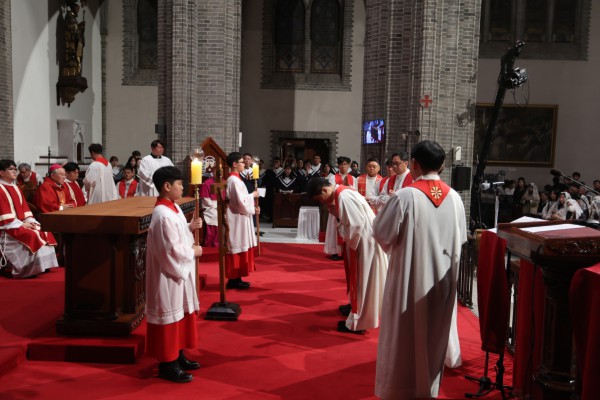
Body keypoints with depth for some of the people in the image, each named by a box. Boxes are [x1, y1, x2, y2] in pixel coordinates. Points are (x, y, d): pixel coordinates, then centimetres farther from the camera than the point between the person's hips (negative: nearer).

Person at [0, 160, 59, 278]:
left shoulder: (15, 188, 17)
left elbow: (24, 207, 14)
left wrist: (29, 221, -3)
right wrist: (20, 224, -19)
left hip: (20, 223, 9)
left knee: (43, 232, -9)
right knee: (31, 236, -28)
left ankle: (43, 265, -8)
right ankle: (28, 269, -22)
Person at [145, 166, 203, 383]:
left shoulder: (173, 208, 7)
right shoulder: (163, 215, -24)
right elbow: (172, 250, -26)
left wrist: (190, 227, 4)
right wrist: (193, 252, -13)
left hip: (179, 272, 10)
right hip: (169, 275, -10)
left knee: (181, 314, 19)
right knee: (170, 316, 1)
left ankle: (177, 355, 33)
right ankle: (167, 364, 15)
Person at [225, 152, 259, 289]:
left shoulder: (235, 179, 14)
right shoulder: (234, 180, -18)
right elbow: (240, 202, -22)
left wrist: (253, 208, 8)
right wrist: (253, 195, -7)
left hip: (240, 218, 10)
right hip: (237, 219, -10)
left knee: (240, 249, 13)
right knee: (237, 249, -4)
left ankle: (236, 278, 18)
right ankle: (233, 279, 4)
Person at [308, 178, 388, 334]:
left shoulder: (343, 197, -23)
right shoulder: (342, 193, 8)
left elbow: (357, 224, -27)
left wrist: (340, 229, -11)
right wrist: (337, 215, 0)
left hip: (365, 241, -10)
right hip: (362, 240, 10)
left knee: (362, 281, 0)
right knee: (361, 280, 19)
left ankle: (357, 323, 11)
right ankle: (358, 317, 33)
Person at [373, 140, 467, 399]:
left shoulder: (405, 196, -18)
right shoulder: (454, 197, -4)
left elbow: (381, 233, -12)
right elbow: (460, 239, 4)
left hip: (411, 277, -5)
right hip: (443, 279, 5)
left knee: (406, 334, 10)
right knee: (435, 334, 19)